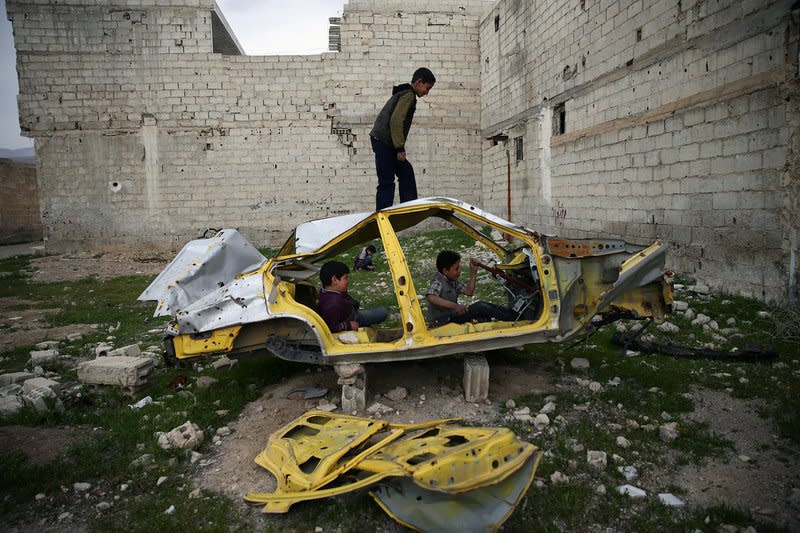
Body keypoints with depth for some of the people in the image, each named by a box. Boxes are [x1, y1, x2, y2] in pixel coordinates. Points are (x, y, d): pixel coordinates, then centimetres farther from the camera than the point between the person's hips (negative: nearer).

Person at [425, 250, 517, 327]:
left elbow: (469, 292, 9)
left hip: (451, 315, 9)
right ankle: (512, 318, -6)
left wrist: (473, 273, 1)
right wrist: (455, 306, -48)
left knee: (482, 304, 1)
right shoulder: (438, 282, -21)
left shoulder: (453, 281, 8)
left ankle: (513, 314, 2)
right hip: (442, 323, -9)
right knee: (480, 307, -16)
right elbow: (430, 297, -41)